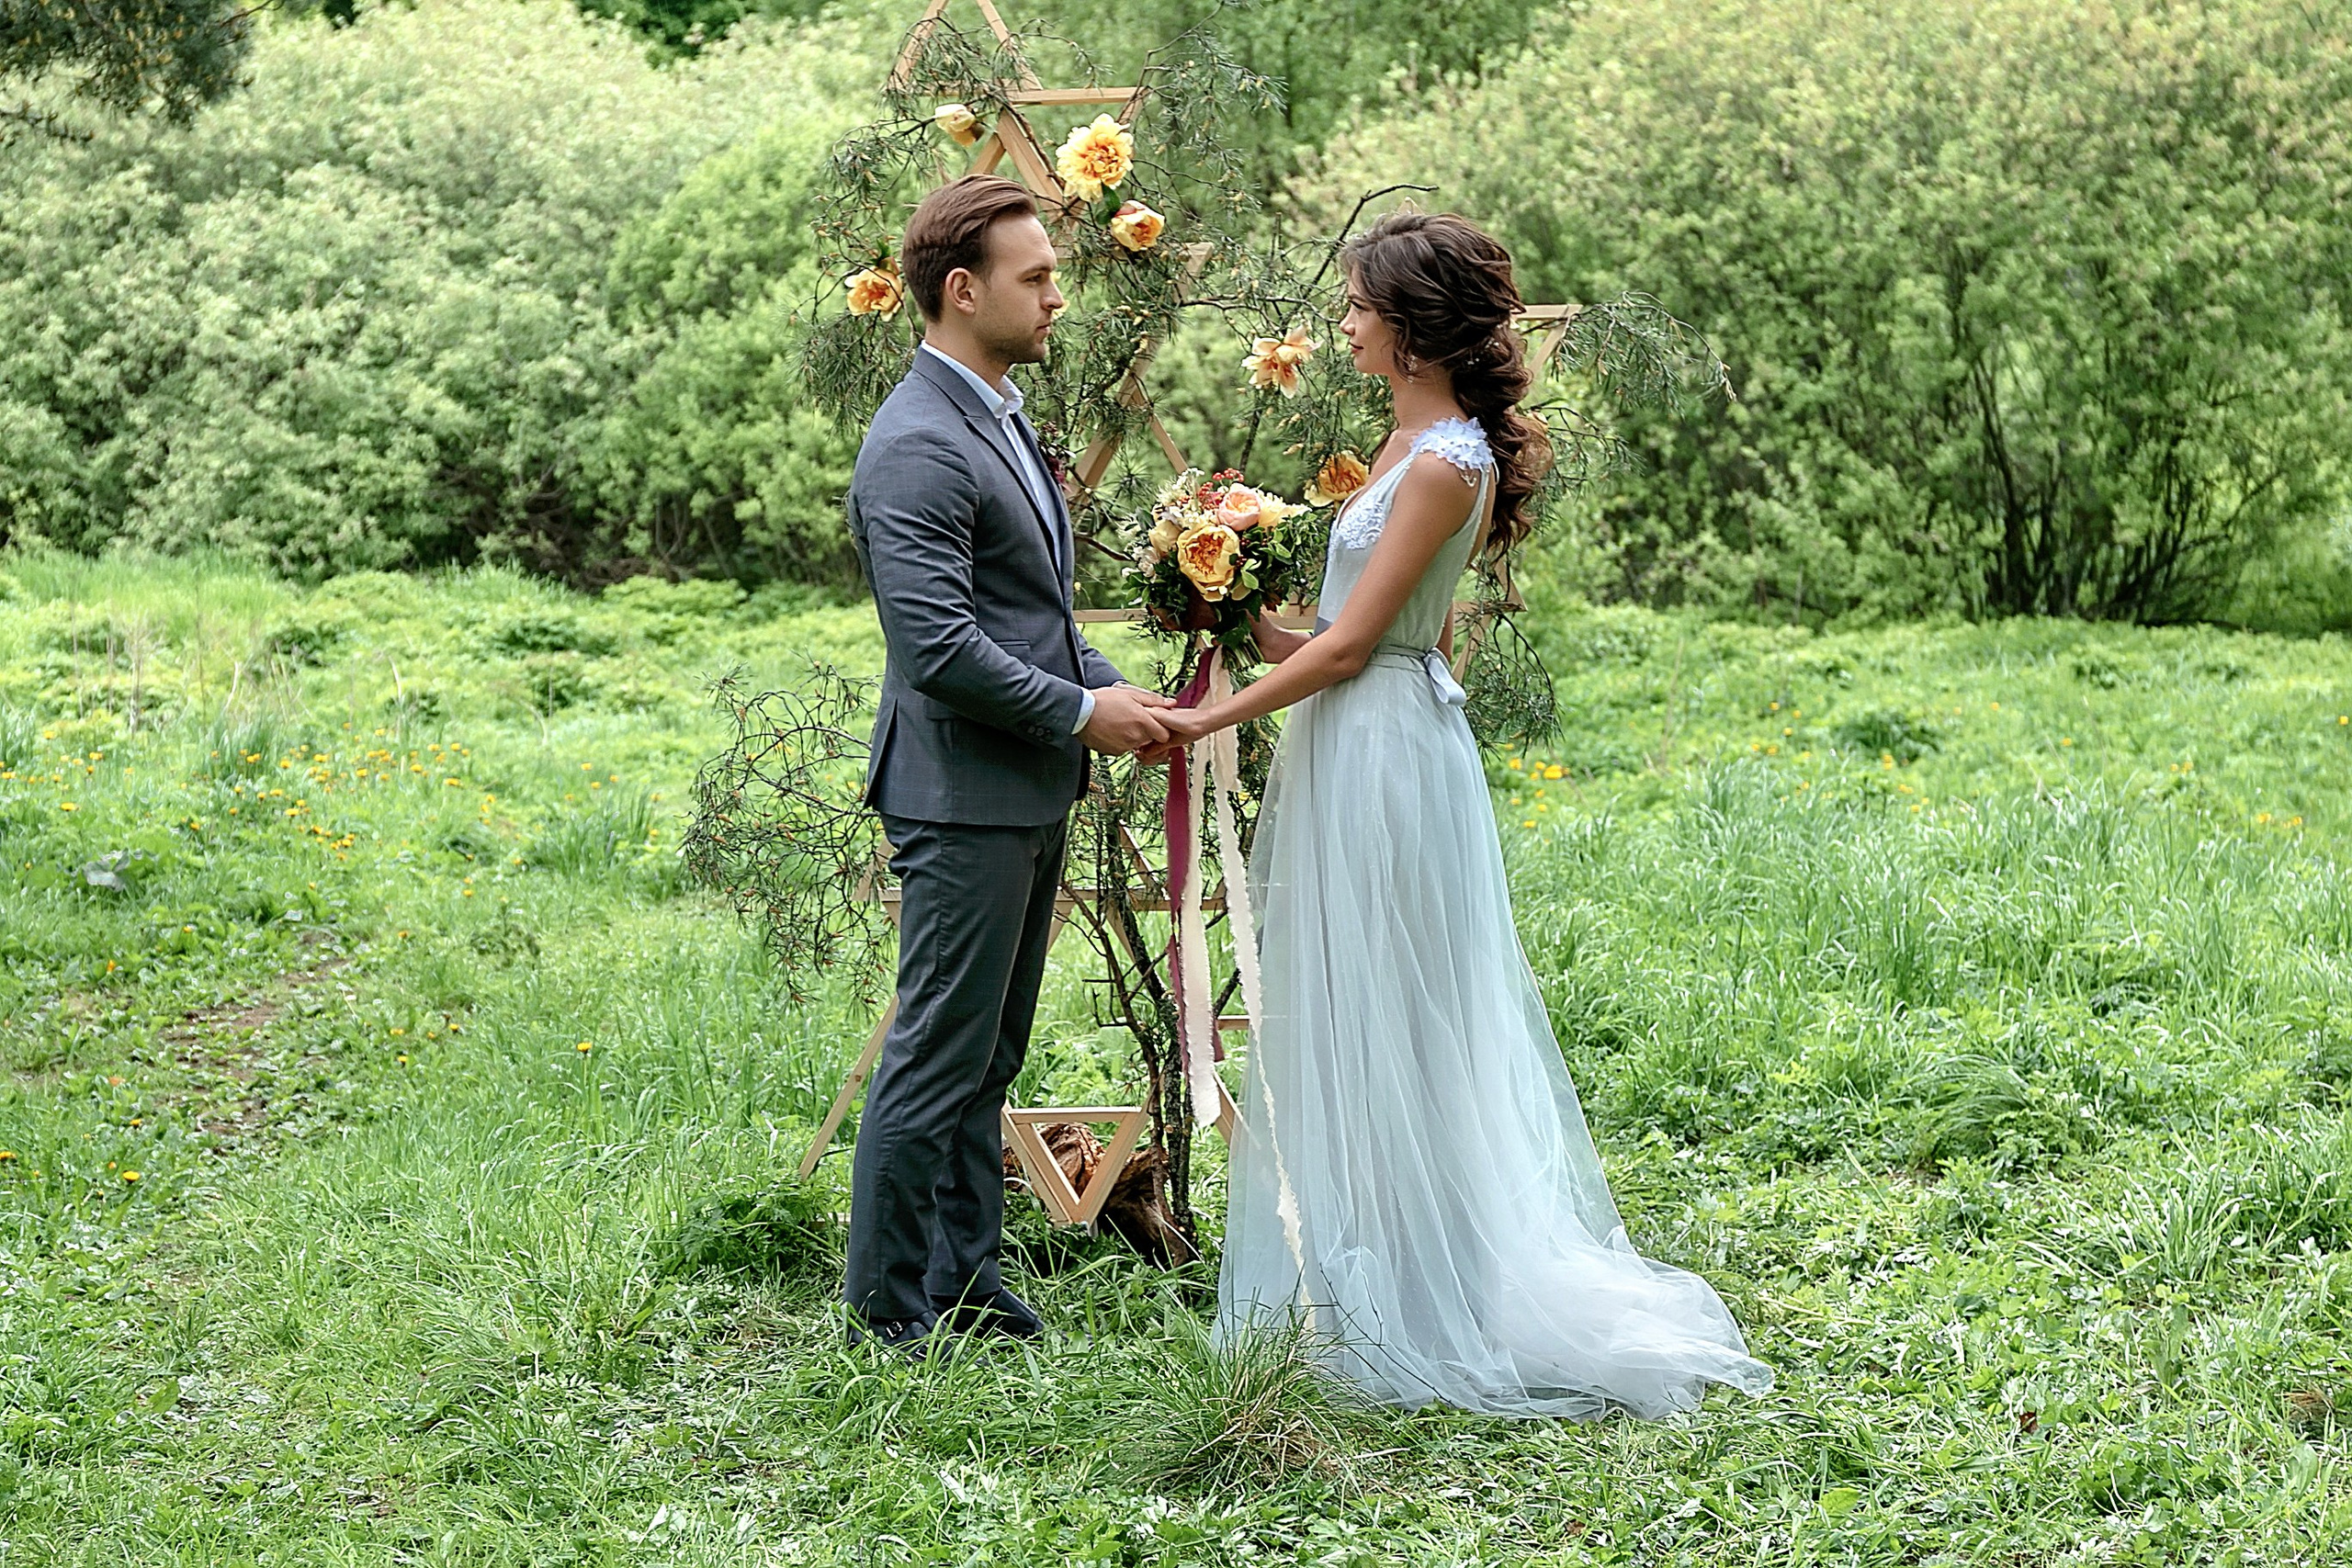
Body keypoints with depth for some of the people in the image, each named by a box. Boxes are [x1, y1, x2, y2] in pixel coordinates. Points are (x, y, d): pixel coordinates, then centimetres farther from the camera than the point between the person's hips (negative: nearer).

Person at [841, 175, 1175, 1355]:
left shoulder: (1001, 418, 15)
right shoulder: (917, 448, -19)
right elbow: (940, 646, -24)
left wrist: (1113, 691, 8)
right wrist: (1079, 713, -14)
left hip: (1031, 794, 10)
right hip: (963, 798, -10)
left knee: (988, 1057, 15)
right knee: (939, 1059, -2)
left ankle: (966, 1282, 25)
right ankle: (892, 1308, 8)